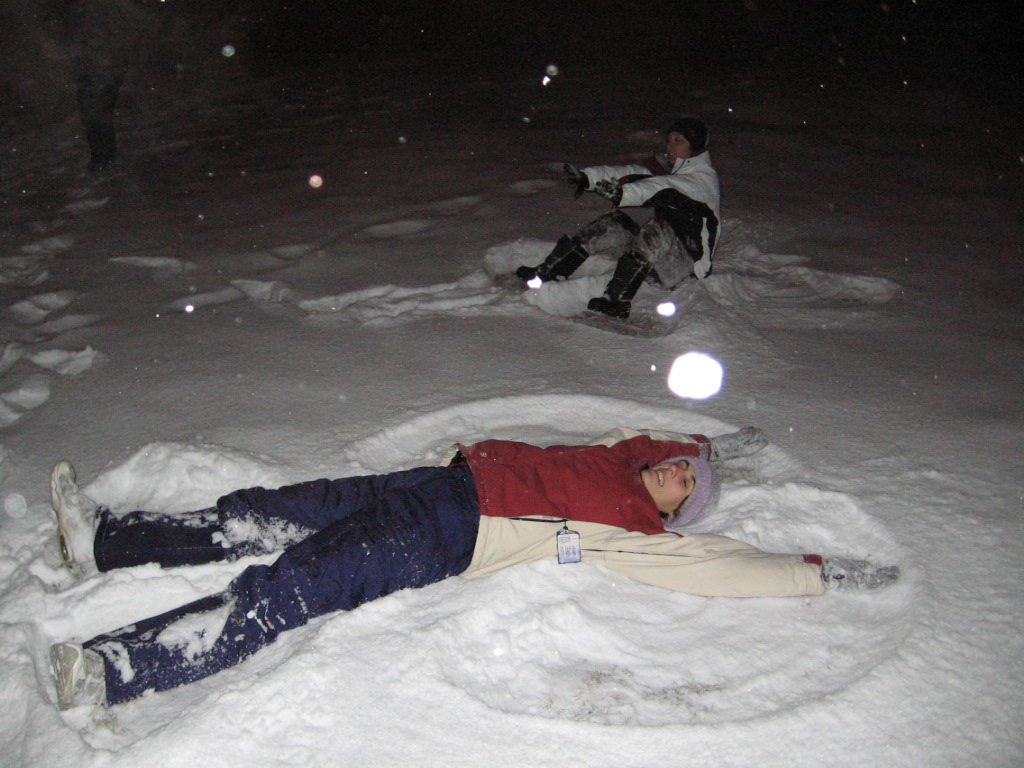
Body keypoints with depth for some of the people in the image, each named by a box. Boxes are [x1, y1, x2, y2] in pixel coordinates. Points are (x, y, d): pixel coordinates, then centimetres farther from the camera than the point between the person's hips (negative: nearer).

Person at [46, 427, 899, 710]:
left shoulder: (641, 538, -2)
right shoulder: (623, 460, 17)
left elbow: (735, 565, -9)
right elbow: (639, 433, 37)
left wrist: (826, 573, -4)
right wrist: (713, 443, 42)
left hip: (446, 541, -7)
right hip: (445, 483, 8)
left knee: (283, 592, -21)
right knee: (260, 515, 4)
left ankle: (111, 670, -22)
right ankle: (104, 538, 11)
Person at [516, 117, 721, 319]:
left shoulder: (704, 179, -8)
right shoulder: (666, 167, 14)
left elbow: (663, 187, -28)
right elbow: (631, 172, -2)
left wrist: (624, 193, -46)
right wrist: (588, 177, -19)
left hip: (686, 264, -7)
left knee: (659, 229, -35)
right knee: (613, 224, -12)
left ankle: (618, 300, -45)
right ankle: (547, 273, -14)